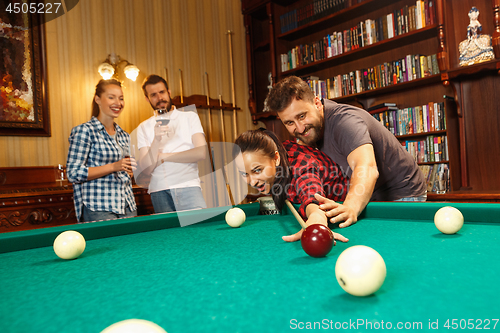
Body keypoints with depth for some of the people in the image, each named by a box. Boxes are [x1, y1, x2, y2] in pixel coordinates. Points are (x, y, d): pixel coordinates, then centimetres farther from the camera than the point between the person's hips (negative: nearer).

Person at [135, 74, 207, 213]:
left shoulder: (190, 117, 10)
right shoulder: (143, 128, 12)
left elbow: (201, 153, -3)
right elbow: (145, 170, 2)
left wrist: (164, 156, -2)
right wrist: (156, 140, -12)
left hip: (187, 186, -1)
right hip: (159, 190, 1)